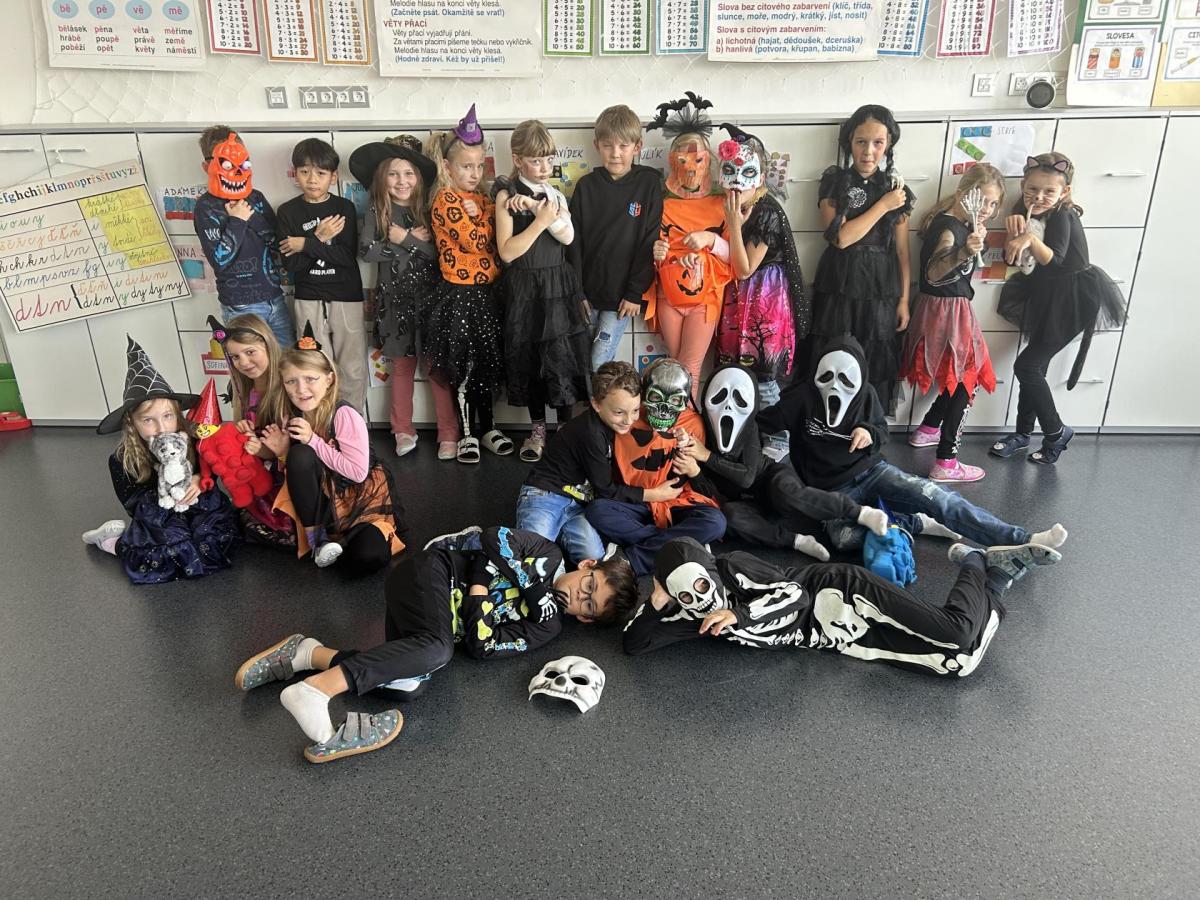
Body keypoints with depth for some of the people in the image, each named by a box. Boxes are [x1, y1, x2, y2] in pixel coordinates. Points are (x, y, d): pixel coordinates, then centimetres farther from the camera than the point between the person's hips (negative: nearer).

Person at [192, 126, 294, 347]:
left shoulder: (256, 198, 10)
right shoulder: (206, 207, -4)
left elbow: (279, 242, 1)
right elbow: (220, 259, -15)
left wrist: (251, 216, -10)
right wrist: (237, 221, -13)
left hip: (275, 298, 5)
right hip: (241, 307, -5)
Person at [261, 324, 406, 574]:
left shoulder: (344, 415, -21)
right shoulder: (289, 415, -5)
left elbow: (358, 472, -23)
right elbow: (291, 465, 4)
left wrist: (313, 440, -24)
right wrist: (279, 450, -18)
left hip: (361, 494, -4)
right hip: (320, 493, 4)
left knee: (366, 558, -31)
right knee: (300, 455, -29)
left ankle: (340, 536, 5)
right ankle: (316, 536, -14)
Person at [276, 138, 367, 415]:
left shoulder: (344, 207, 1)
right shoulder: (288, 212, 3)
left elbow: (348, 255, -12)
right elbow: (290, 264, -6)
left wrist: (306, 245, -14)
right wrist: (320, 240, -15)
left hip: (346, 297, 0)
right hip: (309, 299, 0)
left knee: (353, 369, 4)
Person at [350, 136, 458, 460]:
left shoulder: (428, 210, 1)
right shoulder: (377, 212, 1)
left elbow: (438, 252, -12)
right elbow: (367, 251, -13)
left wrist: (403, 239, -16)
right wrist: (414, 243, -14)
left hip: (429, 296, -1)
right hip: (395, 298, 1)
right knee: (402, 366, 11)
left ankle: (448, 433, 8)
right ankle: (403, 431, 23)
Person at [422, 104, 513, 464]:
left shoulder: (481, 196, 12)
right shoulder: (445, 201, -11)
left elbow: (497, 239, 6)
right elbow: (477, 241, -20)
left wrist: (481, 214, -11)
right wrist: (493, 212, -7)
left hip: (486, 292, 7)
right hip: (460, 295, -7)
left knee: (486, 363, 14)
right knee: (463, 366, 2)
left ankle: (487, 427, 26)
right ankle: (468, 433, 15)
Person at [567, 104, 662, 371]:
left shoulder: (649, 184, -3)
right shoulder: (586, 186, 3)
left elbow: (650, 242, -6)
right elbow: (575, 241, 2)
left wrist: (635, 293, -10)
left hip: (622, 295, -3)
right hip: (588, 291, 3)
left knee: (599, 364, -5)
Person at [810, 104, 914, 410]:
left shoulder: (896, 187, 6)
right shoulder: (834, 182, 0)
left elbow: (902, 250, 7)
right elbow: (841, 237, -13)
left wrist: (904, 299, 4)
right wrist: (883, 206, -10)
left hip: (880, 289, 2)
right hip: (839, 286, -2)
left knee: (875, 366, 4)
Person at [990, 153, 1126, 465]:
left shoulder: (1062, 216, -18)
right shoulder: (1028, 212, 3)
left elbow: (1054, 260, -29)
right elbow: (1014, 259, -5)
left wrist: (1031, 238, -44)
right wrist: (1016, 233, -23)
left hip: (1074, 301, -8)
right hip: (1046, 298, 8)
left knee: (1027, 366, -9)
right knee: (1035, 366, 12)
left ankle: (1056, 432, 8)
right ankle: (1023, 433, 25)